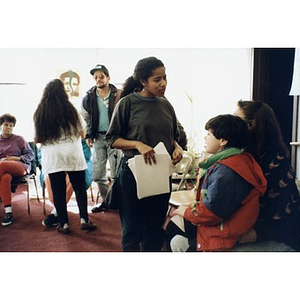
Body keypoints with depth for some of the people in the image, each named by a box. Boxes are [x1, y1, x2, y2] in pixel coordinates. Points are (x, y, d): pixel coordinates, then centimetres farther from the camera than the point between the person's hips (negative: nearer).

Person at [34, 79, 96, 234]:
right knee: (79, 187, 10)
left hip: (52, 157, 1)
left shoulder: (39, 113, 2)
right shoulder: (71, 110, -2)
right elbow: (82, 133, 5)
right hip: (73, 154, 0)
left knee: (58, 191, 6)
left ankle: (64, 224, 11)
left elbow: (37, 139, 3)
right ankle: (84, 220, 8)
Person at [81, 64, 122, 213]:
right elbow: (85, 118, 17)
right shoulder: (89, 97, 7)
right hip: (97, 138, 4)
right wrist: (88, 135, 10)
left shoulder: (118, 95, -3)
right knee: (98, 173, 7)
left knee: (116, 173, -2)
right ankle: (105, 200, 24)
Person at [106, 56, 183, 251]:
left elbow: (174, 137, 16)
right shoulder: (127, 103, -7)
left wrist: (177, 148, -6)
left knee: (155, 229, 15)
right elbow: (112, 139, -6)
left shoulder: (166, 105, 6)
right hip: (134, 172, -4)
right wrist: (137, 144, -21)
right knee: (133, 228, 10)